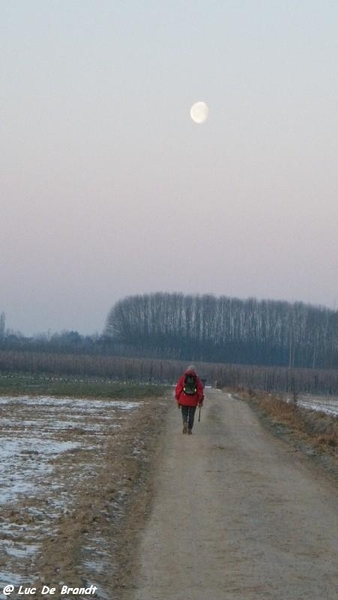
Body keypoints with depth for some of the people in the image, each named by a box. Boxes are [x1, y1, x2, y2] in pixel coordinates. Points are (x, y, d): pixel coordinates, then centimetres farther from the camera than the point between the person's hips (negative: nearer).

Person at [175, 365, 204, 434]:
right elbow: (201, 390, 0)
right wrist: (200, 401, 6)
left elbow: (178, 389, -1)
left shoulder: (183, 378, 0)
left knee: (184, 413, 11)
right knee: (191, 415, 9)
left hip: (183, 400, 0)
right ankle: (189, 429, 7)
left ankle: (185, 423, -16)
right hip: (193, 401, 0)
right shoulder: (197, 379, 0)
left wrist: (177, 400, 7)